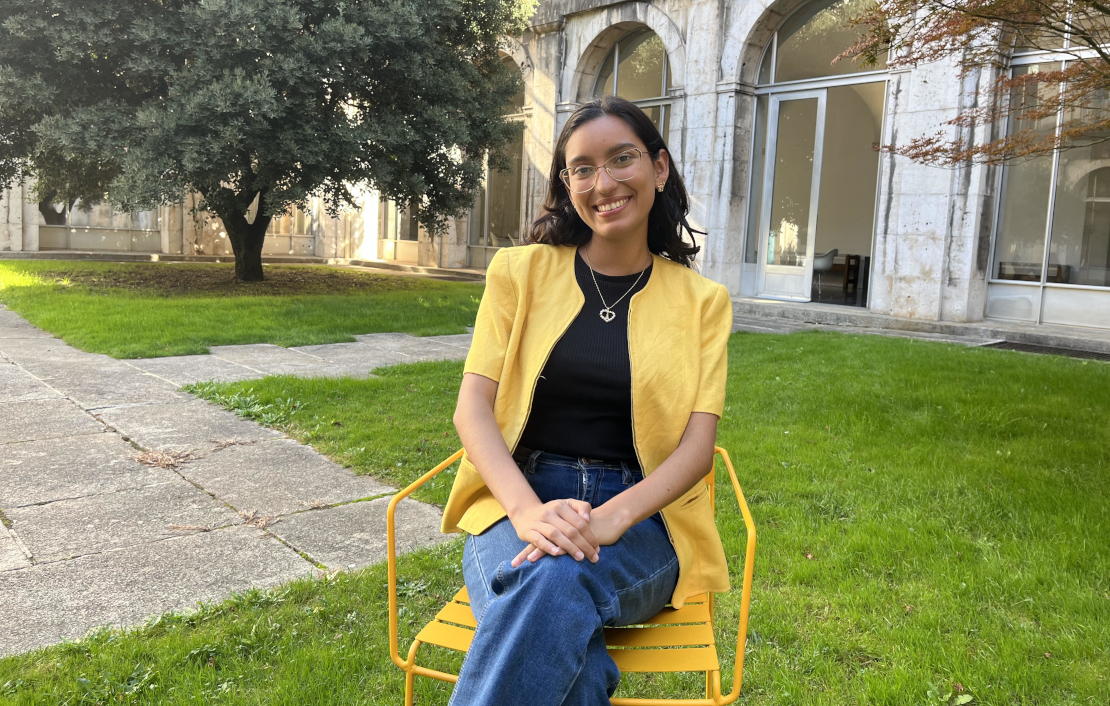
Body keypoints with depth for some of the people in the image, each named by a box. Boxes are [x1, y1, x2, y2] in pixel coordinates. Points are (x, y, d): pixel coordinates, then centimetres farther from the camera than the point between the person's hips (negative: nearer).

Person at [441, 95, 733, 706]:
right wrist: (527, 510, -21)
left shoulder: (701, 302, 8)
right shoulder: (521, 271, 7)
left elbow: (698, 445, -2)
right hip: (518, 503, 0)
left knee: (553, 582, -35)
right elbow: (472, 407, -2)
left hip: (640, 520, 1)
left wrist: (608, 519, -21)